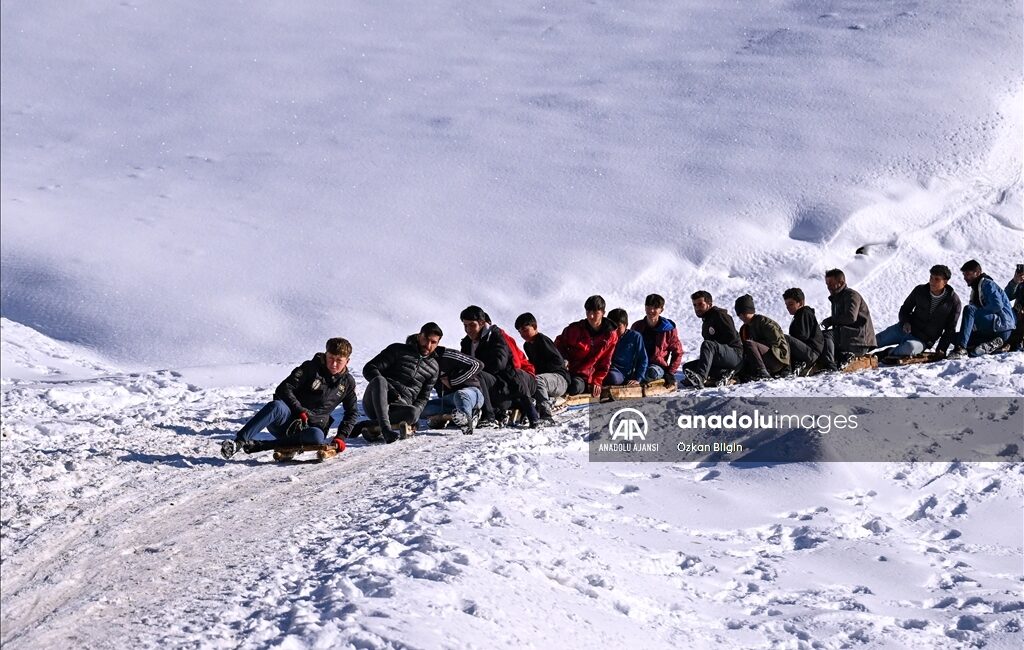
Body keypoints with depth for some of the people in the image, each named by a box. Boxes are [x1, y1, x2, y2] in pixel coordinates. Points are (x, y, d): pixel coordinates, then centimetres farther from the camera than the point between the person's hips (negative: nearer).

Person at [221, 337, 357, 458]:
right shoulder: (310, 367, -2)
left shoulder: (348, 382, 8)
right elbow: (284, 389, -7)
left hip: (310, 427, 2)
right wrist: (300, 411, -18)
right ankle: (238, 442, -46)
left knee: (317, 437, -38)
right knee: (276, 406, -39)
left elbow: (351, 413, 17)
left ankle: (258, 445, -37)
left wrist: (341, 437, 1)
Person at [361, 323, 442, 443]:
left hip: (399, 408, 2)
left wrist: (416, 412, -4)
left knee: (413, 413, -36)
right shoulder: (398, 350, 9)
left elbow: (423, 397, 20)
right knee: (379, 380, -37)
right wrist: (384, 388, -16)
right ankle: (385, 428, -48)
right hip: (374, 404, -2)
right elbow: (369, 369, 2)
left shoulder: (434, 368, 21)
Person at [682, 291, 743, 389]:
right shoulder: (706, 322, 24)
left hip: (736, 355, -9)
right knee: (687, 367, -1)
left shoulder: (719, 314, -3)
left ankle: (700, 377, -56)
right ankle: (723, 374, -13)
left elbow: (732, 337, -14)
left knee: (707, 345, -34)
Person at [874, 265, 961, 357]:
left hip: (923, 340, -4)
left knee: (909, 347, -37)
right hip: (903, 329, 4)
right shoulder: (920, 290, -2)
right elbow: (905, 309, 11)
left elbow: (950, 329, 0)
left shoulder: (953, 301, -9)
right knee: (874, 340, -7)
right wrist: (905, 322, -10)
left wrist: (941, 349, -9)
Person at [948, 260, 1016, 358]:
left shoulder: (988, 284, -5)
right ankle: (994, 345, -8)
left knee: (969, 310, -28)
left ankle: (960, 349, -39)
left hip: (1003, 325, -10)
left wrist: (978, 312, -11)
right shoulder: (975, 289, 23)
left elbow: (998, 305, -20)